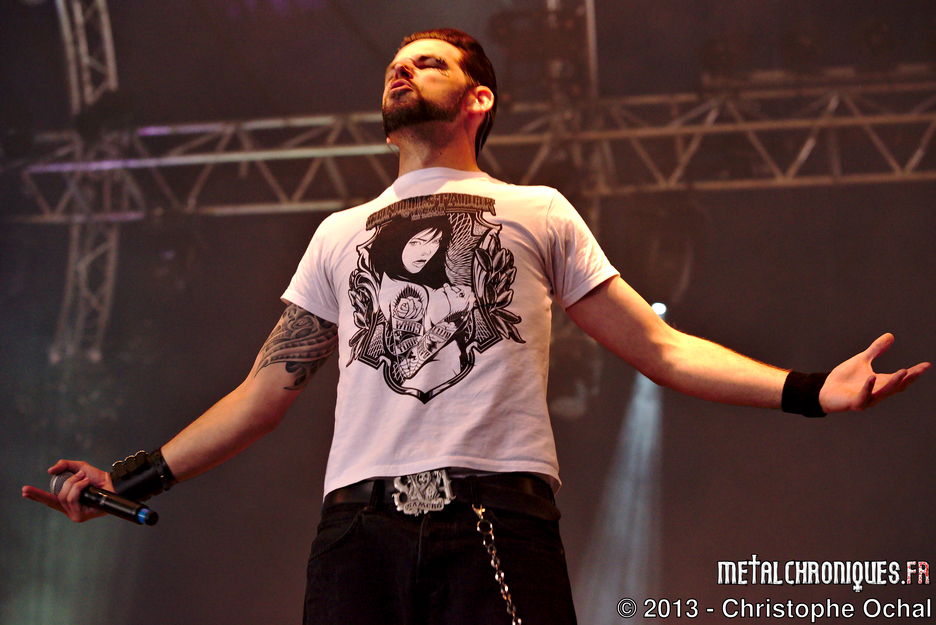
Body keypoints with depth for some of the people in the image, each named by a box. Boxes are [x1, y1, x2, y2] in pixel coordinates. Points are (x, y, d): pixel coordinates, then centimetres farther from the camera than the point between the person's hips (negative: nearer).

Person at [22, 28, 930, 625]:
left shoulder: (539, 211, 20)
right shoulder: (340, 234, 27)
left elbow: (660, 347, 15)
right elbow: (263, 393, 25)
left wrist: (808, 390, 2)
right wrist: (130, 478, 18)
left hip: (498, 515, -2)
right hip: (359, 522, 2)